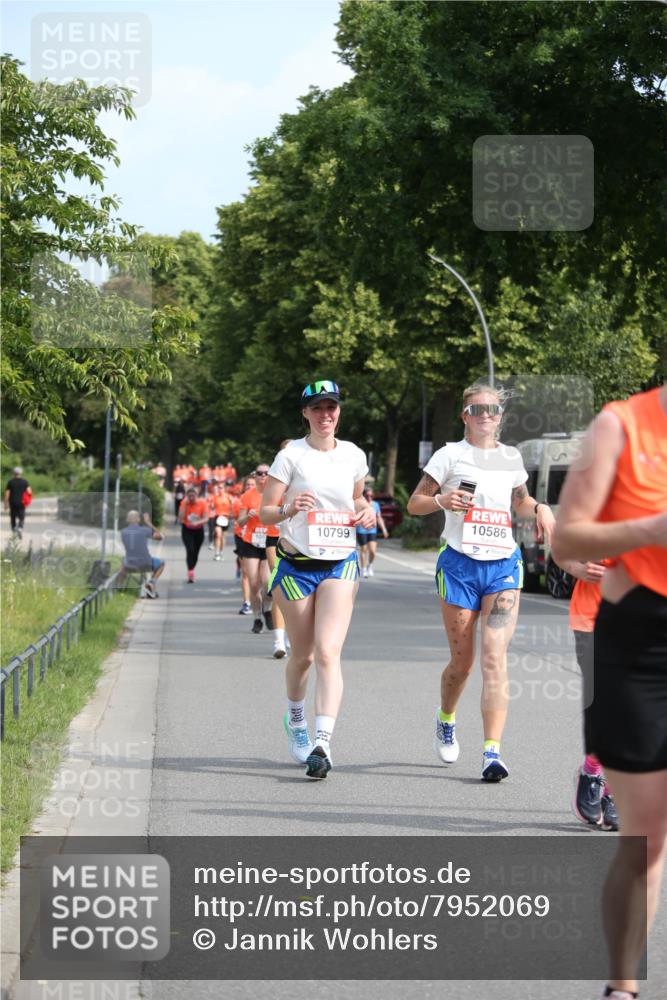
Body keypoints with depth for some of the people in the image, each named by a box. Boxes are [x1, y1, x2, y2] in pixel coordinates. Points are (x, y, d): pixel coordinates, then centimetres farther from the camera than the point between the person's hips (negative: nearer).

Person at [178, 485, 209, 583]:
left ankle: (191, 572, 29)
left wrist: (197, 522, -36)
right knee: (190, 550, -20)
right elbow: (180, 519, -19)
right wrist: (185, 505, -22)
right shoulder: (184, 503, -11)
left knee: (195, 552, 9)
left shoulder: (202, 503, -11)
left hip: (199, 530, 1)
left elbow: (206, 519, -16)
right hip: (187, 530, -1)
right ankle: (190, 572, -25)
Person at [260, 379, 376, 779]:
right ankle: (296, 718, 39)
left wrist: (366, 512, 1)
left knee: (328, 652, -15)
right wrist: (288, 510, -25)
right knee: (303, 655, 9)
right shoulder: (291, 455, -4)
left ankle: (322, 744, -23)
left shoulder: (354, 455, 5)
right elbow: (264, 512, -4)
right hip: (297, 563, -1)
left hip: (341, 563, 1)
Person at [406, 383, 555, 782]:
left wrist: (539, 508, 7)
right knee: (463, 660, 6)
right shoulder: (450, 455, 2)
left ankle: (493, 751, -19)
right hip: (459, 565, -2)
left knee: (495, 656, -13)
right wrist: (442, 500, -17)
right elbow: (414, 503, 3)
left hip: (504, 565, 2)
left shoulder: (511, 458, 12)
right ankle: (446, 721, 38)